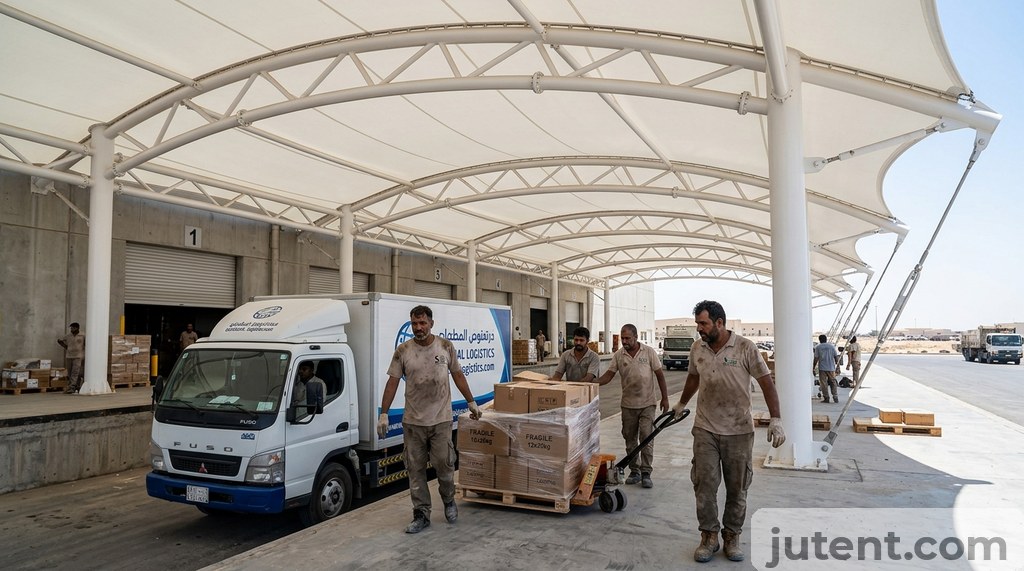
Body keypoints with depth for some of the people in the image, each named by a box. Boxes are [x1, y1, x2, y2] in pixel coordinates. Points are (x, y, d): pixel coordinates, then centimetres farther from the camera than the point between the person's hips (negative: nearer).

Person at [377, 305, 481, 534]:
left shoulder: (445, 346, -2)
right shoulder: (403, 351, -4)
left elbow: (457, 375, 7)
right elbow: (393, 382, -2)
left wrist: (471, 402, 8)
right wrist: (383, 414, -5)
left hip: (441, 419, -1)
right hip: (413, 421, 1)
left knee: (444, 464, 2)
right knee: (416, 469, 7)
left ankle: (449, 500, 31)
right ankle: (421, 515, 19)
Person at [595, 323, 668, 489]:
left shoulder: (649, 352, -5)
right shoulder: (618, 355, 0)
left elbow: (659, 375, -1)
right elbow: (608, 375, -2)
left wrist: (664, 398, -3)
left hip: (647, 404, -3)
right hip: (628, 405, 3)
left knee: (646, 438, -5)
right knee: (630, 439, 9)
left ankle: (646, 473, 4)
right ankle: (634, 471, 21)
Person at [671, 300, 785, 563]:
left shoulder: (745, 347, -11)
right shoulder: (697, 349, 2)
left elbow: (766, 382, -9)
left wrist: (776, 419, -17)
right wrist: (681, 404, 32)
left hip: (739, 430, -2)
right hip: (705, 429, 3)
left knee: (737, 488, 9)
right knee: (704, 484, 2)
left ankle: (732, 536, 25)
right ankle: (709, 536, 18)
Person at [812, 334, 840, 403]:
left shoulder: (818, 347, -1)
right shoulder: (832, 346, 5)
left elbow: (816, 358, -4)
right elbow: (836, 356, 4)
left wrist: (813, 366, 4)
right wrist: (836, 363, 22)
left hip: (822, 368, -2)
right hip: (831, 367, 2)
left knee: (823, 383, 1)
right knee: (833, 382, 11)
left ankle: (826, 398, 0)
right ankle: (835, 397, 5)